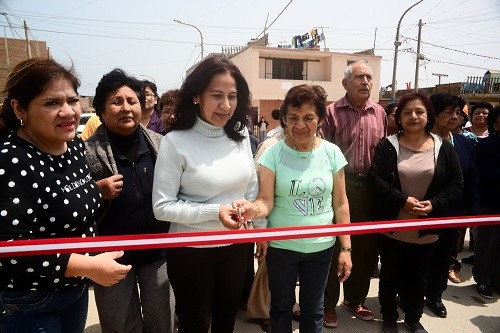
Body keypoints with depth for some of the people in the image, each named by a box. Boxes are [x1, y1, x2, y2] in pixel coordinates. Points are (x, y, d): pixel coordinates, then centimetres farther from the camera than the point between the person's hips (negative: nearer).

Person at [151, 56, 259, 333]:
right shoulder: (176, 142, -18)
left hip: (236, 246, 5)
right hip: (191, 251, -4)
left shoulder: (240, 135, -3)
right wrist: (215, 212, -25)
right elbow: (162, 206, -18)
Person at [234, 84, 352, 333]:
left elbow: (340, 203, 1)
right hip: (281, 246, -1)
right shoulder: (273, 153, -12)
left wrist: (346, 248, 2)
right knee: (281, 306, 20)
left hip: (321, 247, 2)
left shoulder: (332, 153, -5)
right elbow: (266, 201, -15)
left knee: (313, 310, 21)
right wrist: (254, 209, -38)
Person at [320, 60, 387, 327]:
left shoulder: (379, 113, 9)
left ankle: (354, 299, 36)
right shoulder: (332, 112, -5)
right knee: (334, 245, 5)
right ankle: (328, 304, 23)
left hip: (369, 187, 5)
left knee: (366, 246, 14)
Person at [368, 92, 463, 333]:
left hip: (425, 228, 2)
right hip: (392, 226, -2)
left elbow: (456, 183, 1)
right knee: (390, 275, 13)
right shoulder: (387, 146, -7)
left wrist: (434, 204, -14)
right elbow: (375, 179, -14)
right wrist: (403, 201, -23)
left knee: (417, 277, 18)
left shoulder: (443, 148, 0)